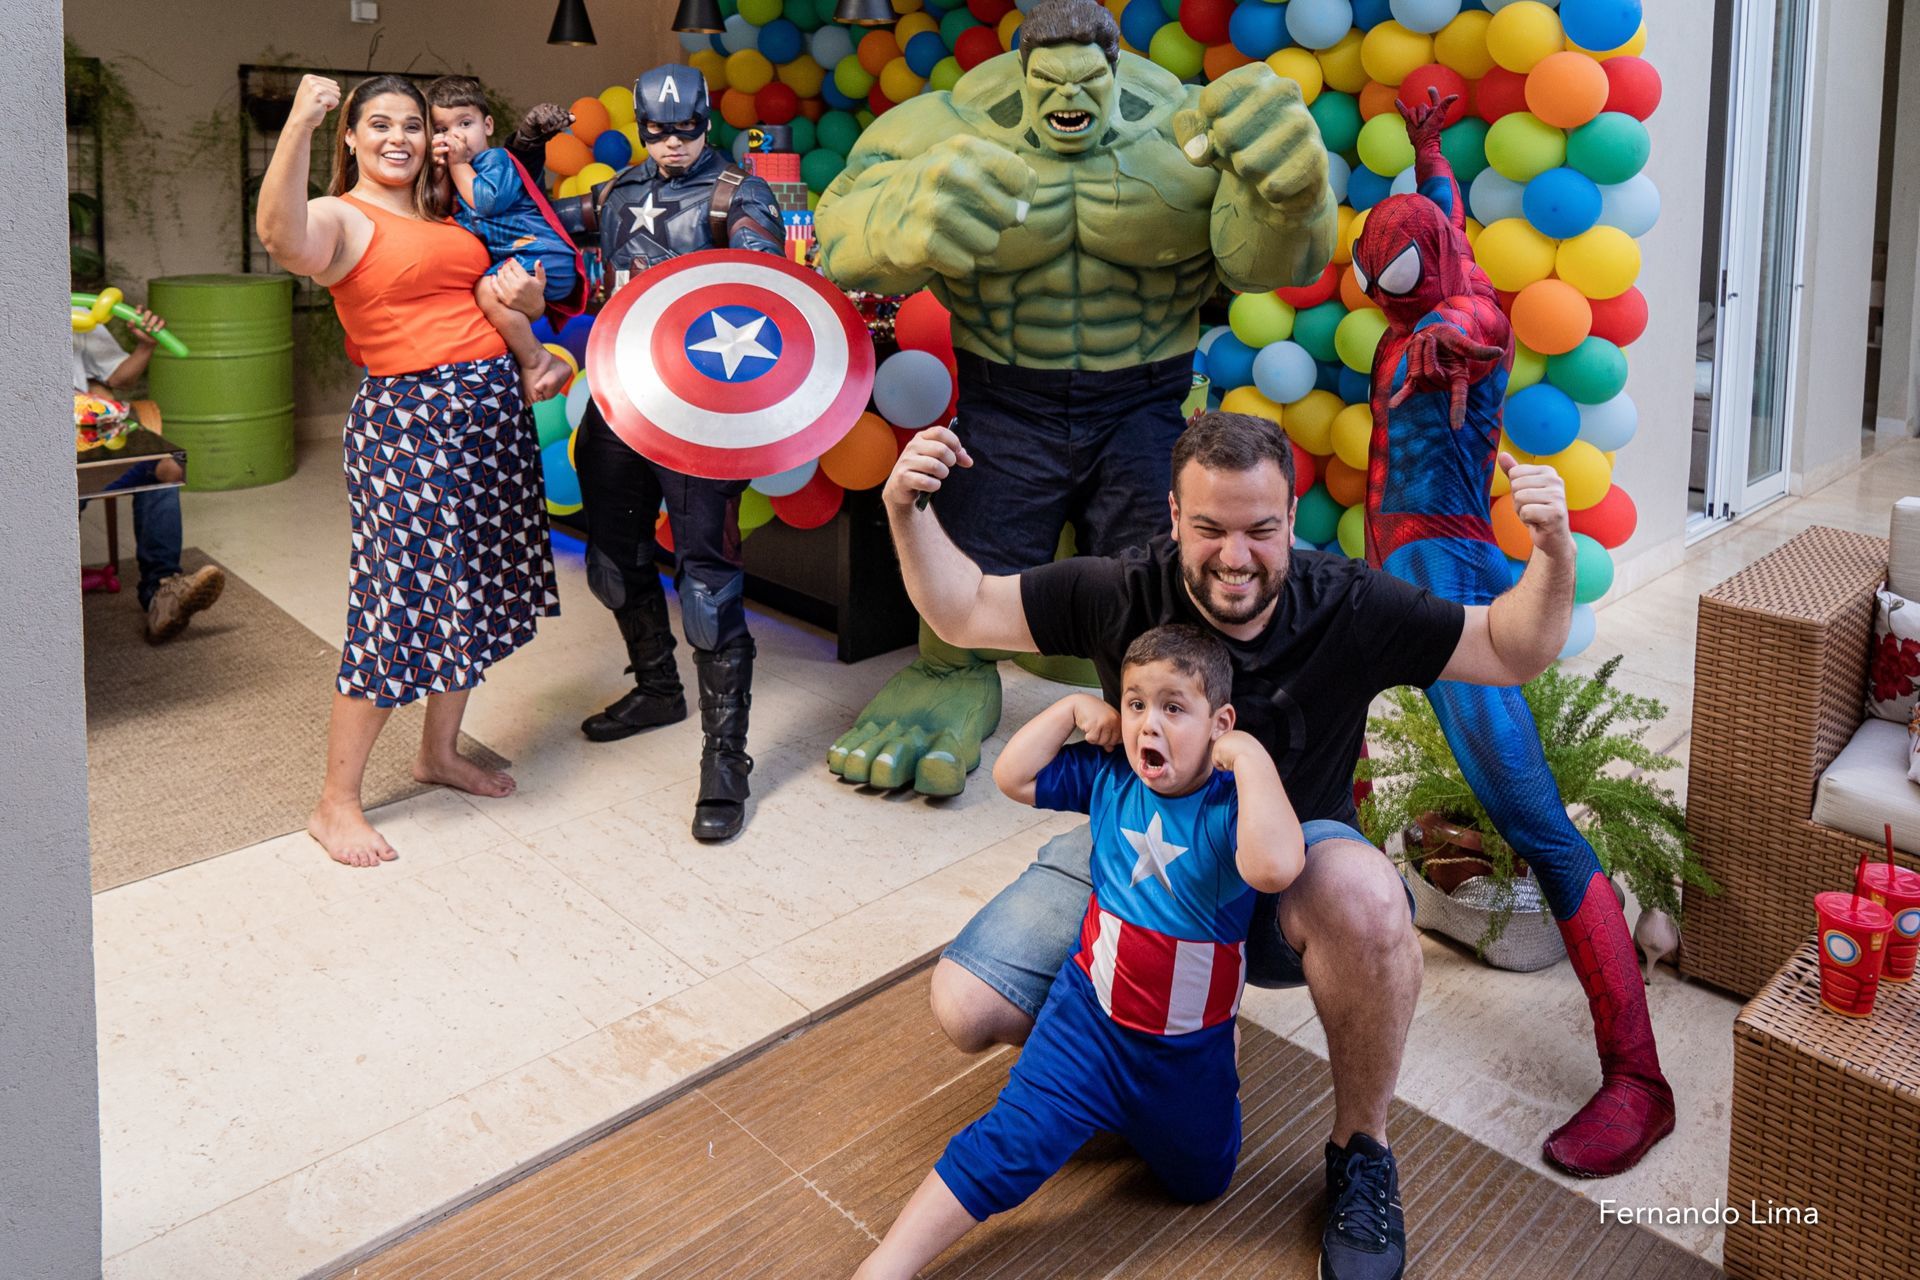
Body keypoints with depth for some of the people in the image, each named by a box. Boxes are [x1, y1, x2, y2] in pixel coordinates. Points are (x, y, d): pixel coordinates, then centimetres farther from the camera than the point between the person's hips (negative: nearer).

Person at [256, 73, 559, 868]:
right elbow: (282, 238, -30)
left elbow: (529, 300, 25)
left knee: (475, 591, 13)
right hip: (409, 419, -8)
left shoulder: (447, 218, 17)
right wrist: (298, 126, -40)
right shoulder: (341, 219, -5)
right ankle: (336, 802, 3)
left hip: (492, 411, 8)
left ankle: (440, 751, 31)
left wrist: (524, 291, 1)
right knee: (403, 601, -8)